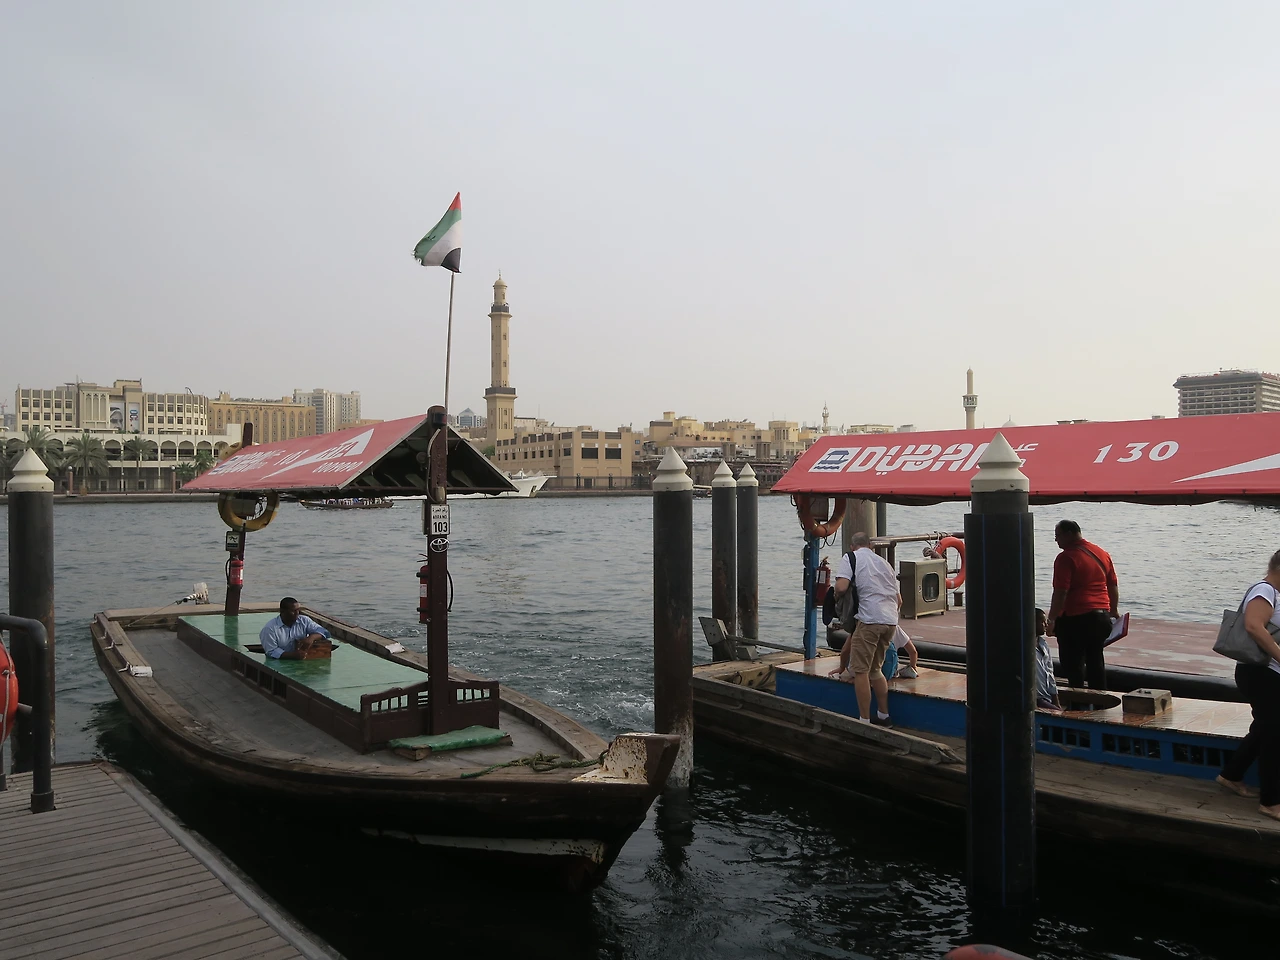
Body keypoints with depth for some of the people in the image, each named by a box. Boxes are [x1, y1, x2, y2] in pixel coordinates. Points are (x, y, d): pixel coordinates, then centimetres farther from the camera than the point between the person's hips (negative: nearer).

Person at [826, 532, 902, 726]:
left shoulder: (850, 557, 5)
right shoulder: (883, 561, 24)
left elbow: (841, 587, -12)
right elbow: (899, 600, 24)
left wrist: (836, 595, 9)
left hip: (870, 618, -7)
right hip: (891, 621, 7)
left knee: (860, 670, 0)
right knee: (875, 669, 20)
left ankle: (864, 720, 0)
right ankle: (883, 715, 25)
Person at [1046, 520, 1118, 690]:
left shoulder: (1066, 558, -14)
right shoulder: (1102, 554, 10)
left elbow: (1060, 593, -19)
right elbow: (1113, 586, 16)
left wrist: (1051, 619, -16)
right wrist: (1114, 610, 27)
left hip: (1075, 618, -7)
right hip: (1101, 616, 7)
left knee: (1073, 663, 3)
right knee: (1095, 660, 16)